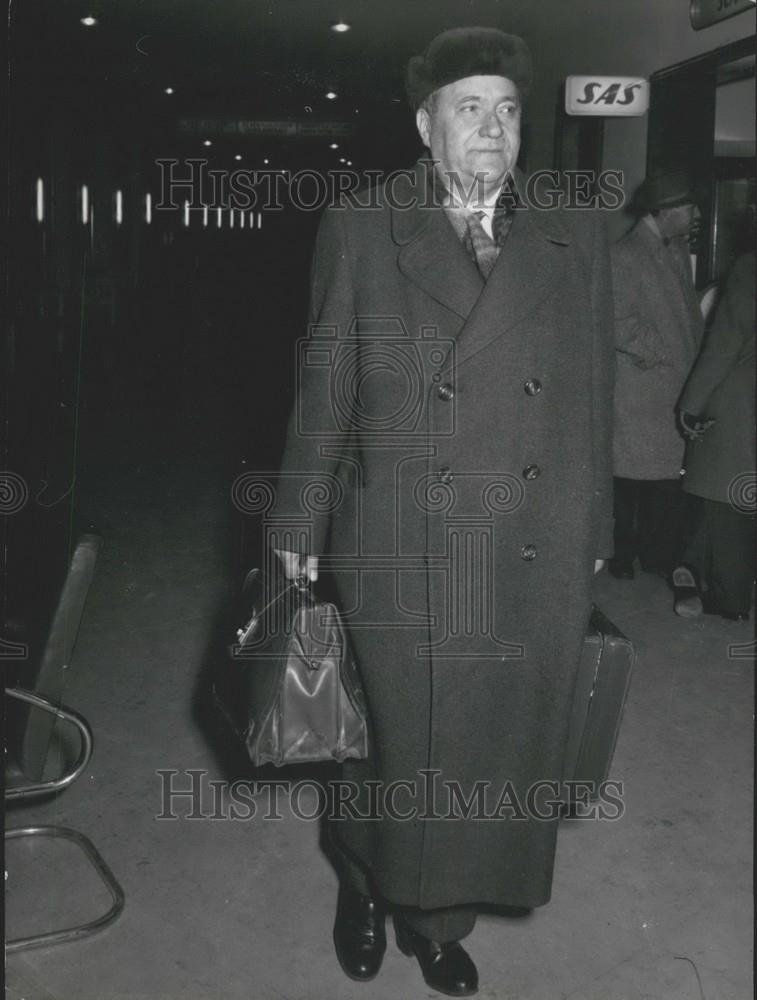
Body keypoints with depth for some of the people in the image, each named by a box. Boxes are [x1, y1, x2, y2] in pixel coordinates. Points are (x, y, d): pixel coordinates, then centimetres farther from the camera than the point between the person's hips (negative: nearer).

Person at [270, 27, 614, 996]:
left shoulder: (575, 234, 7)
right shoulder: (361, 227, 1)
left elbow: (593, 395, 9)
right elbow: (322, 390, 2)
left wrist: (592, 531, 9)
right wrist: (300, 528, 3)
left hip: (539, 560, 3)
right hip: (402, 554, -2)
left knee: (503, 746, 12)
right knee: (399, 743, 10)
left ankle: (438, 917, 36)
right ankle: (366, 885, 40)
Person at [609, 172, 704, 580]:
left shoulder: (679, 250, 14)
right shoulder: (623, 255, -12)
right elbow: (621, 325, -15)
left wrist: (698, 355, 6)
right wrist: (667, 357, -12)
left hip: (677, 390, 7)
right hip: (638, 390, -7)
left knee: (668, 476, 10)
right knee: (631, 477, 3)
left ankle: (658, 554, 21)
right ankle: (621, 556, 17)